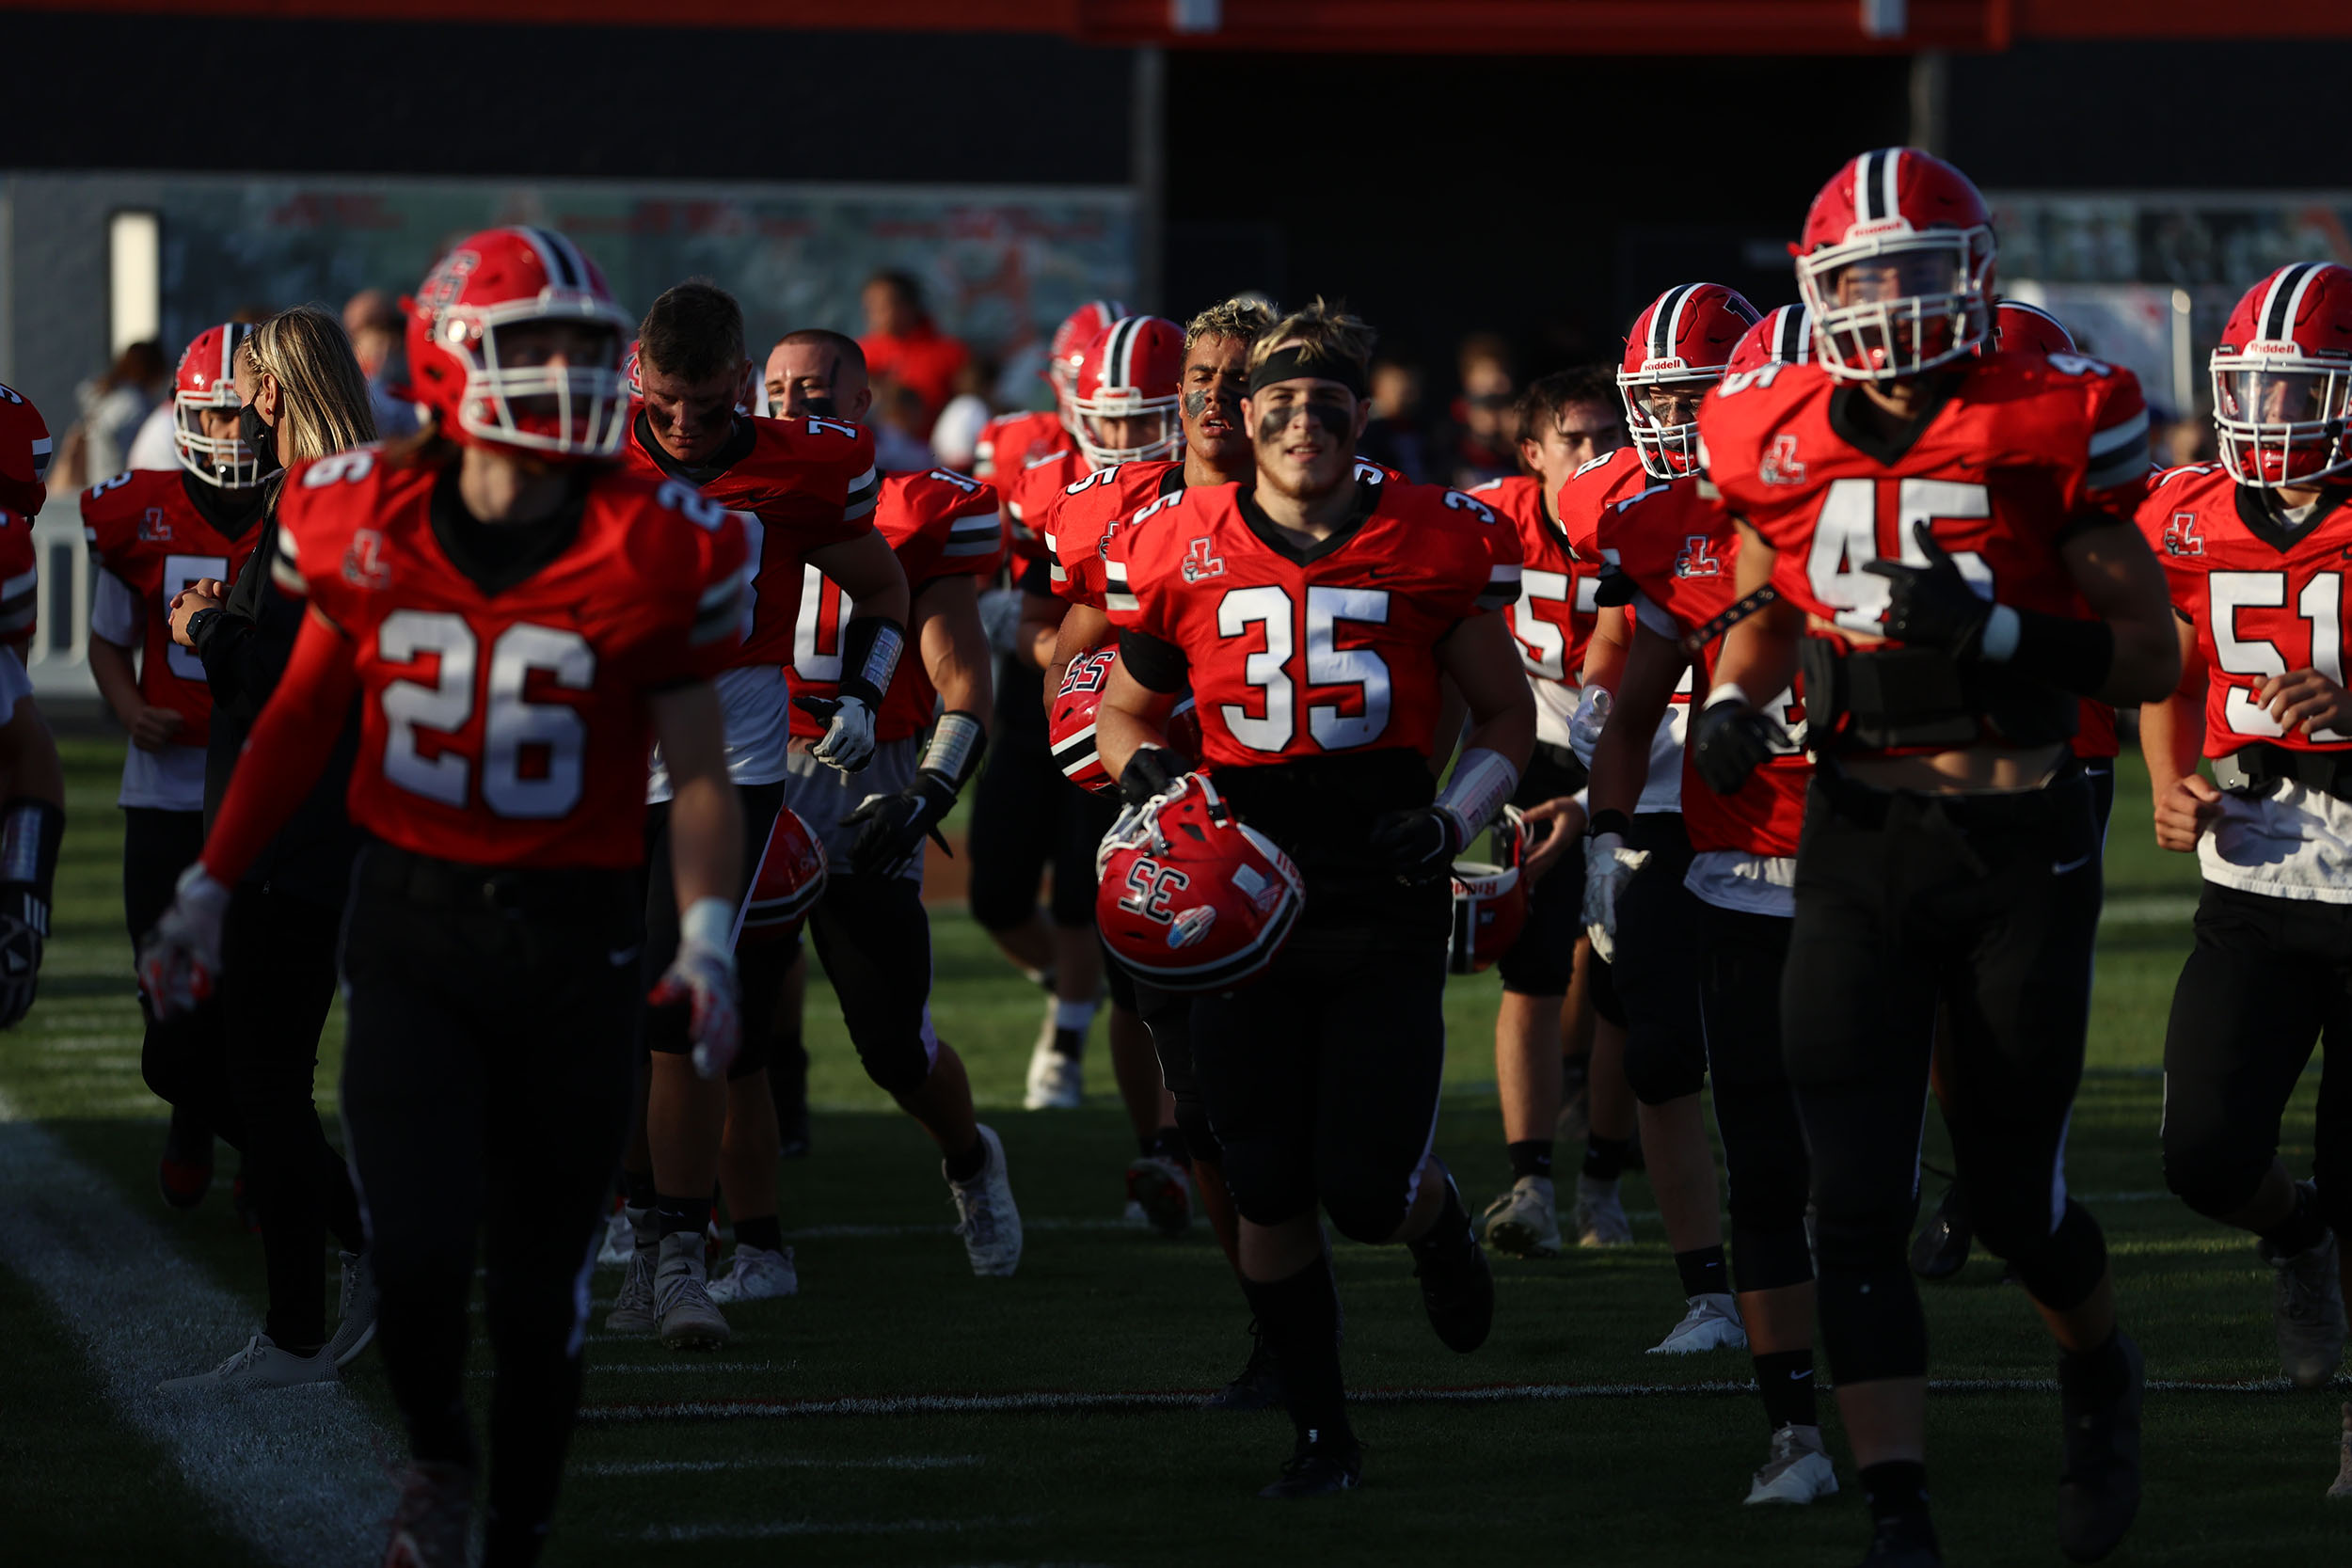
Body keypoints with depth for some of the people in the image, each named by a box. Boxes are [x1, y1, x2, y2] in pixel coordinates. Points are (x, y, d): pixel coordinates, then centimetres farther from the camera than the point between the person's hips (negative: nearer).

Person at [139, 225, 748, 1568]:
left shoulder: (651, 554, -10)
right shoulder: (370, 524, -4)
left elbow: (699, 771, -3)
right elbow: (303, 715, 11)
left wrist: (710, 943, -16)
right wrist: (209, 890, 12)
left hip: (575, 938, 0)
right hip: (411, 924, 1)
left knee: (544, 1284, 7)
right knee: (420, 1251, -11)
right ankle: (438, 1458, 19)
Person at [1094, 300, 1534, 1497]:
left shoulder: (1434, 545, -4)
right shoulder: (1179, 553, -1)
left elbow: (1506, 715, 8)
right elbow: (1126, 713, 15)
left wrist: (1454, 818, -8)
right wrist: (1143, 767, -7)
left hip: (1387, 908, -1)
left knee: (1366, 1191, -7)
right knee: (1270, 1194, 2)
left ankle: (1438, 1217, 31)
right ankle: (1321, 1432, 17)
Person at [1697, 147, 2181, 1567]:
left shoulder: (2052, 429, -8)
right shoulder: (1780, 441, 3)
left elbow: (2151, 655, -5)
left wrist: (2001, 635, -21)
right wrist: (1735, 704, 0)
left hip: (2023, 846, -2)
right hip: (1860, 838, 2)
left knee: (2016, 1197, 7)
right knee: (1857, 1202, -7)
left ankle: (2103, 1377, 40)